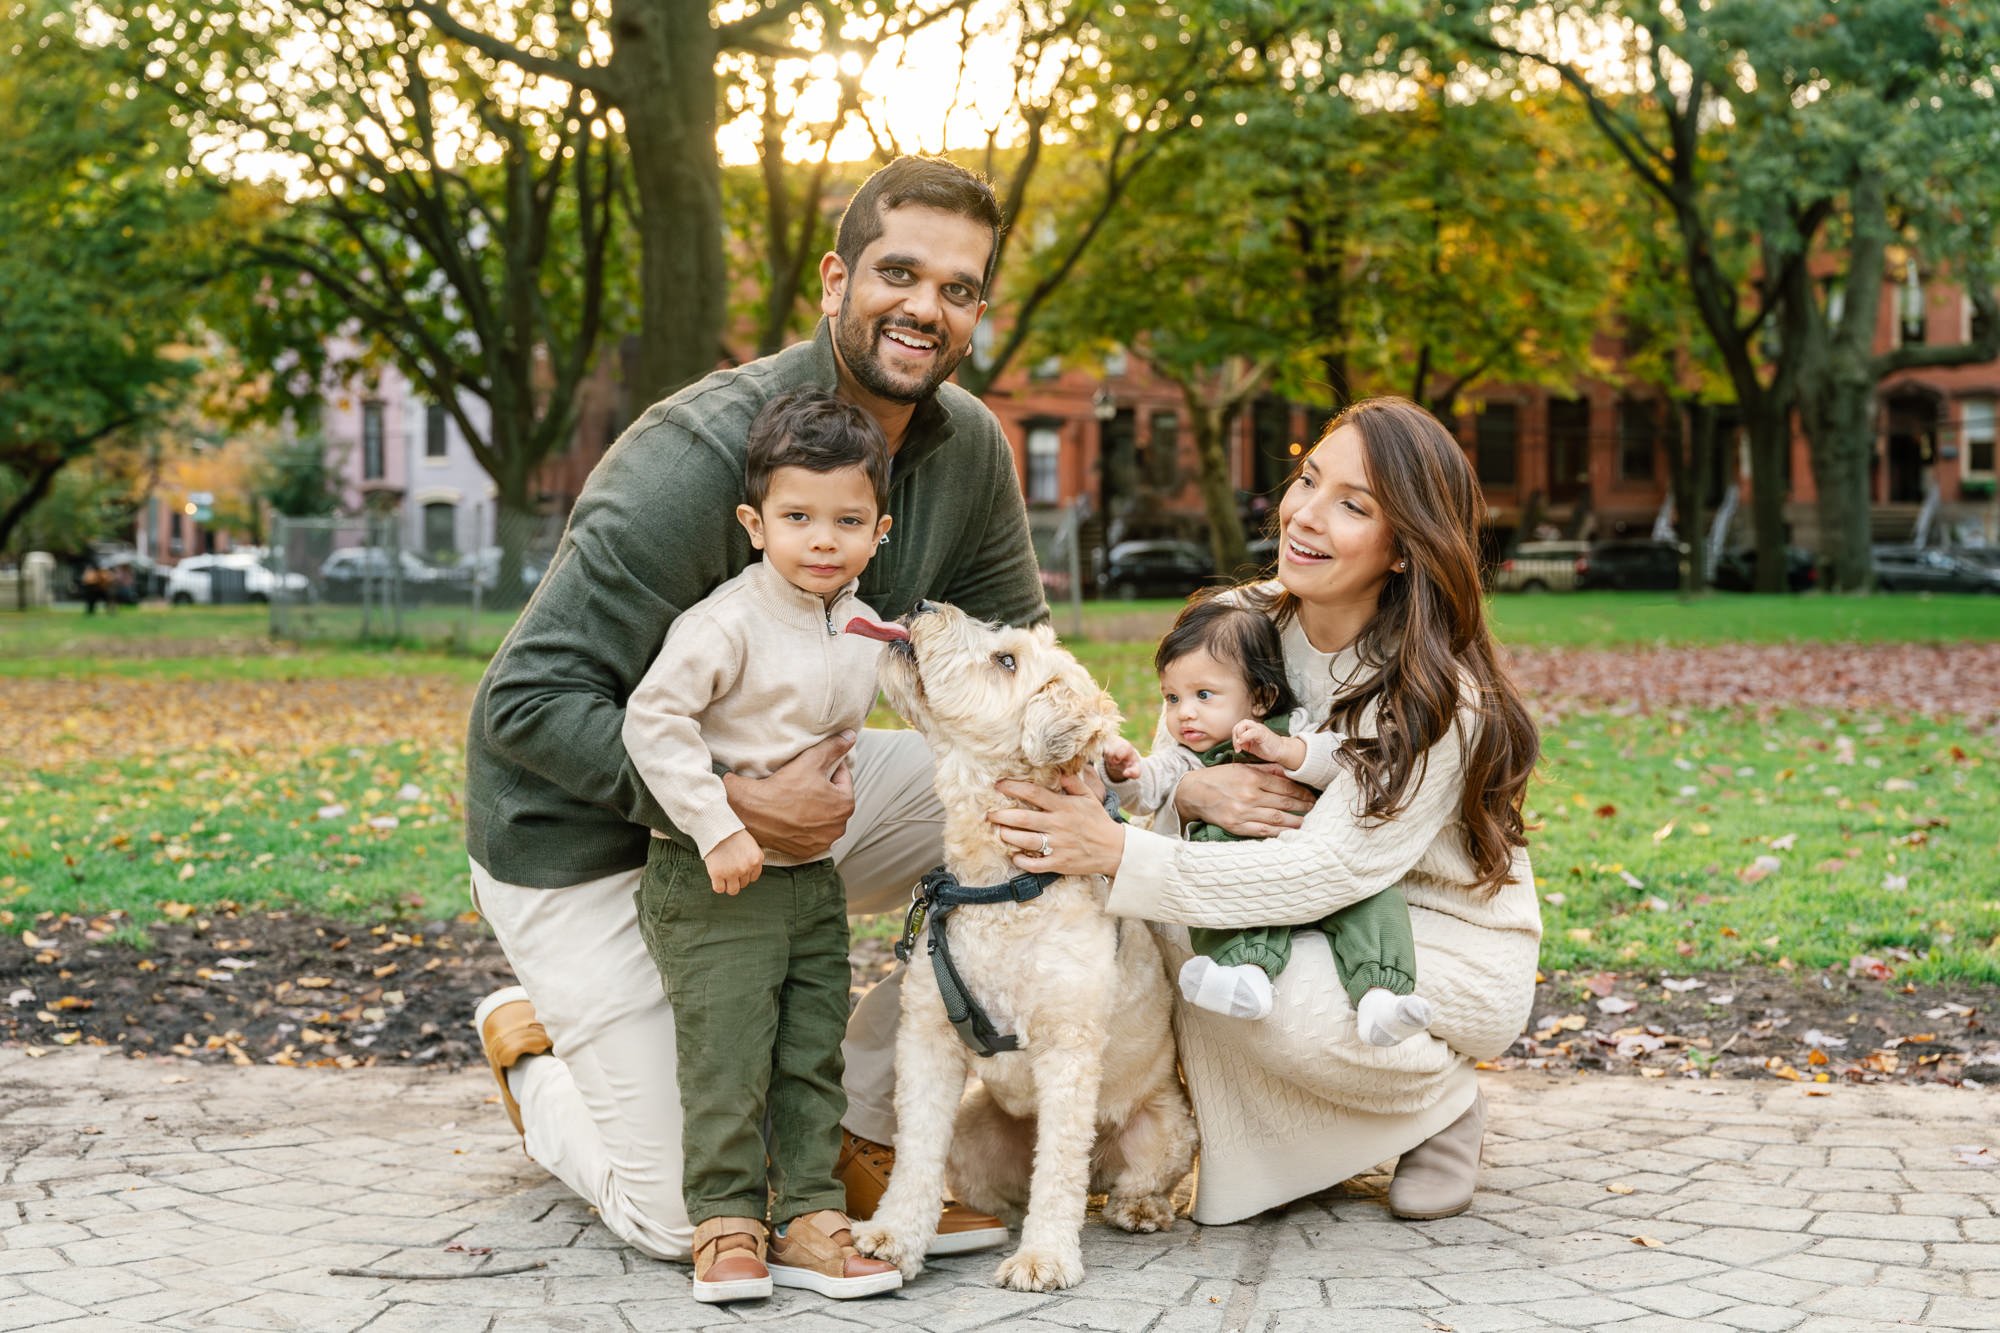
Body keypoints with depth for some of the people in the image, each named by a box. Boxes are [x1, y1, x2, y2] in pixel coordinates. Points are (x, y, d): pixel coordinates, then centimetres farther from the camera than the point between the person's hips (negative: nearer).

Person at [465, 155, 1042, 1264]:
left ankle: (858, 1128, -1)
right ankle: (535, 1052, 23)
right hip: (587, 837, -6)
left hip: (772, 788, 7)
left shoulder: (967, 446, -7)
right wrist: (730, 801, -37)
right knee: (692, 1220, -10)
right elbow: (526, 701, -28)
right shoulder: (701, 455, -28)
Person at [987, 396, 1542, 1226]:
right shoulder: (1245, 624, -7)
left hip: (1451, 948, -5)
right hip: (1329, 928, 5)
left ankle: (1441, 1107, -1)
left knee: (1267, 995, -33)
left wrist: (1120, 854, -42)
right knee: (1158, 925, -23)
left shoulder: (1439, 699, -25)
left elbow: (1326, 871, -33)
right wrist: (1193, 791, -28)